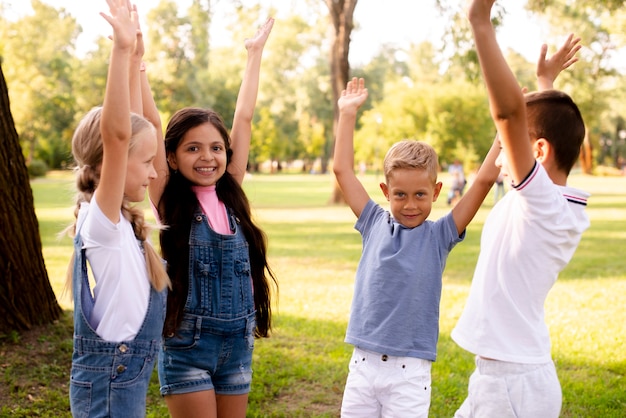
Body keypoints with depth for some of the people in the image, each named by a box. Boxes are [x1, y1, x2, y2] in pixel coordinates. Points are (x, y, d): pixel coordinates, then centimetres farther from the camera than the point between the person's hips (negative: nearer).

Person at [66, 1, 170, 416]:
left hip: (129, 376, 9)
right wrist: (122, 50, -38)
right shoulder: (99, 219, -18)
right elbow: (116, 134, -34)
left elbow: (129, 125, 9)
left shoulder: (120, 216, 4)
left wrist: (135, 55, 7)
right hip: (110, 381, -9)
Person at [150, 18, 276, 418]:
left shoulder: (230, 194, 3)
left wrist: (256, 51, 12)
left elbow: (244, 118, 7)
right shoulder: (170, 200, -6)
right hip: (187, 343, -4)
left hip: (238, 341, 4)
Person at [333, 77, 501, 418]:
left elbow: (485, 179, -9)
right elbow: (342, 169, 7)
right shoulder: (375, 224, 4)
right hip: (363, 364, 3)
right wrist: (347, 113, 9)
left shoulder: (439, 235, -2)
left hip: (410, 371, -3)